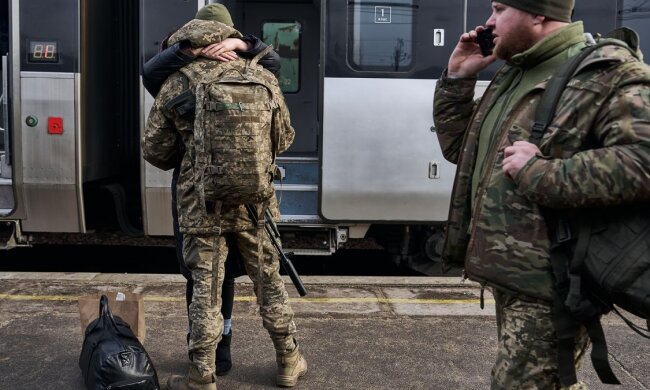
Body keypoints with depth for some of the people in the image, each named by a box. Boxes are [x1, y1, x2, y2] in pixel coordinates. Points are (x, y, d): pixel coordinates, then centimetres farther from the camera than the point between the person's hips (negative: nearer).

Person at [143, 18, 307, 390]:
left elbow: (154, 149, 5)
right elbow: (285, 137, 12)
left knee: (206, 291, 8)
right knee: (269, 282, 16)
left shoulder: (176, 85, 0)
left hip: (202, 204, -2)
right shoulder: (262, 77, 5)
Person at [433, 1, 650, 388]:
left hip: (549, 285, -9)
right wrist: (457, 79, 9)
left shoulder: (608, 73, -13)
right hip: (510, 274, 9)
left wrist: (539, 173, -26)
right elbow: (457, 147, 20)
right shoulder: (511, 76, 15)